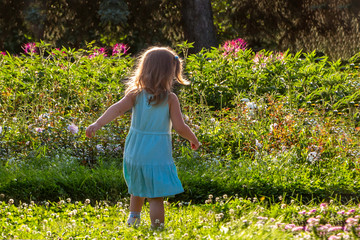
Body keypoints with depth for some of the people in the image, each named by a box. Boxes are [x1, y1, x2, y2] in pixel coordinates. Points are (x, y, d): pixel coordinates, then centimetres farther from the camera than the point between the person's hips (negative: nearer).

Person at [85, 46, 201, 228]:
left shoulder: (136, 94, -4)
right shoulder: (170, 99, -11)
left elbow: (117, 108, -19)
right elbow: (180, 127, -13)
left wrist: (97, 124, -27)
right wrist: (193, 139, 6)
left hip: (134, 154, 4)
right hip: (157, 157, -4)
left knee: (137, 189, 31)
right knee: (156, 198, 2)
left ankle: (133, 216, 34)